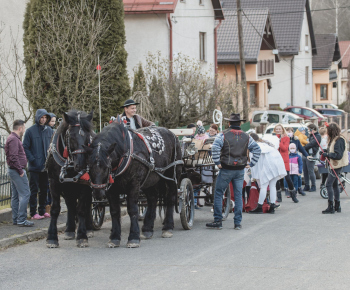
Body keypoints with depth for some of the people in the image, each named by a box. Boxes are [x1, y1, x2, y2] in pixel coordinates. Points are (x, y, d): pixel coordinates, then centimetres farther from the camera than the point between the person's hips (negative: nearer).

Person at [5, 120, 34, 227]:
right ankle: (21, 220, -12)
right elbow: (13, 157, -24)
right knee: (25, 194, -10)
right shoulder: (14, 139, -16)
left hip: (13, 170, 11)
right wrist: (20, 171, -19)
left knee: (16, 195, 13)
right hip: (16, 170, -11)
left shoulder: (13, 138, 17)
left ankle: (15, 219, 16)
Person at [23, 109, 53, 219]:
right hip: (35, 167, -5)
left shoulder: (50, 131, 7)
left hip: (46, 165, 5)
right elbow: (25, 147, -6)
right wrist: (32, 159, -14)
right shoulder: (30, 131, -5)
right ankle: (33, 212, 2)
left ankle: (42, 210, 21)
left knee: (44, 189, 12)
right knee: (34, 190, -2)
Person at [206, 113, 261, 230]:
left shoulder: (223, 135, -6)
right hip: (240, 171, 4)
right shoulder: (246, 137, 7)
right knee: (238, 196, 7)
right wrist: (251, 164, 8)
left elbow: (215, 148, -18)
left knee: (218, 194, 5)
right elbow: (257, 149, 8)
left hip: (226, 169, -4)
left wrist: (217, 163, -12)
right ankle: (238, 223, 7)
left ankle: (218, 221, 4)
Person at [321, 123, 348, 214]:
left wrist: (327, 155, -19)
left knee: (329, 184, -10)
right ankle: (337, 206, 22)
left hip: (337, 165, -11)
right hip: (334, 165, 11)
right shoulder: (334, 139, 11)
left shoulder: (339, 140, -19)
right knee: (334, 185, 15)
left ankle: (330, 208, -8)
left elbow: (338, 155, -23)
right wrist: (326, 153, 3)